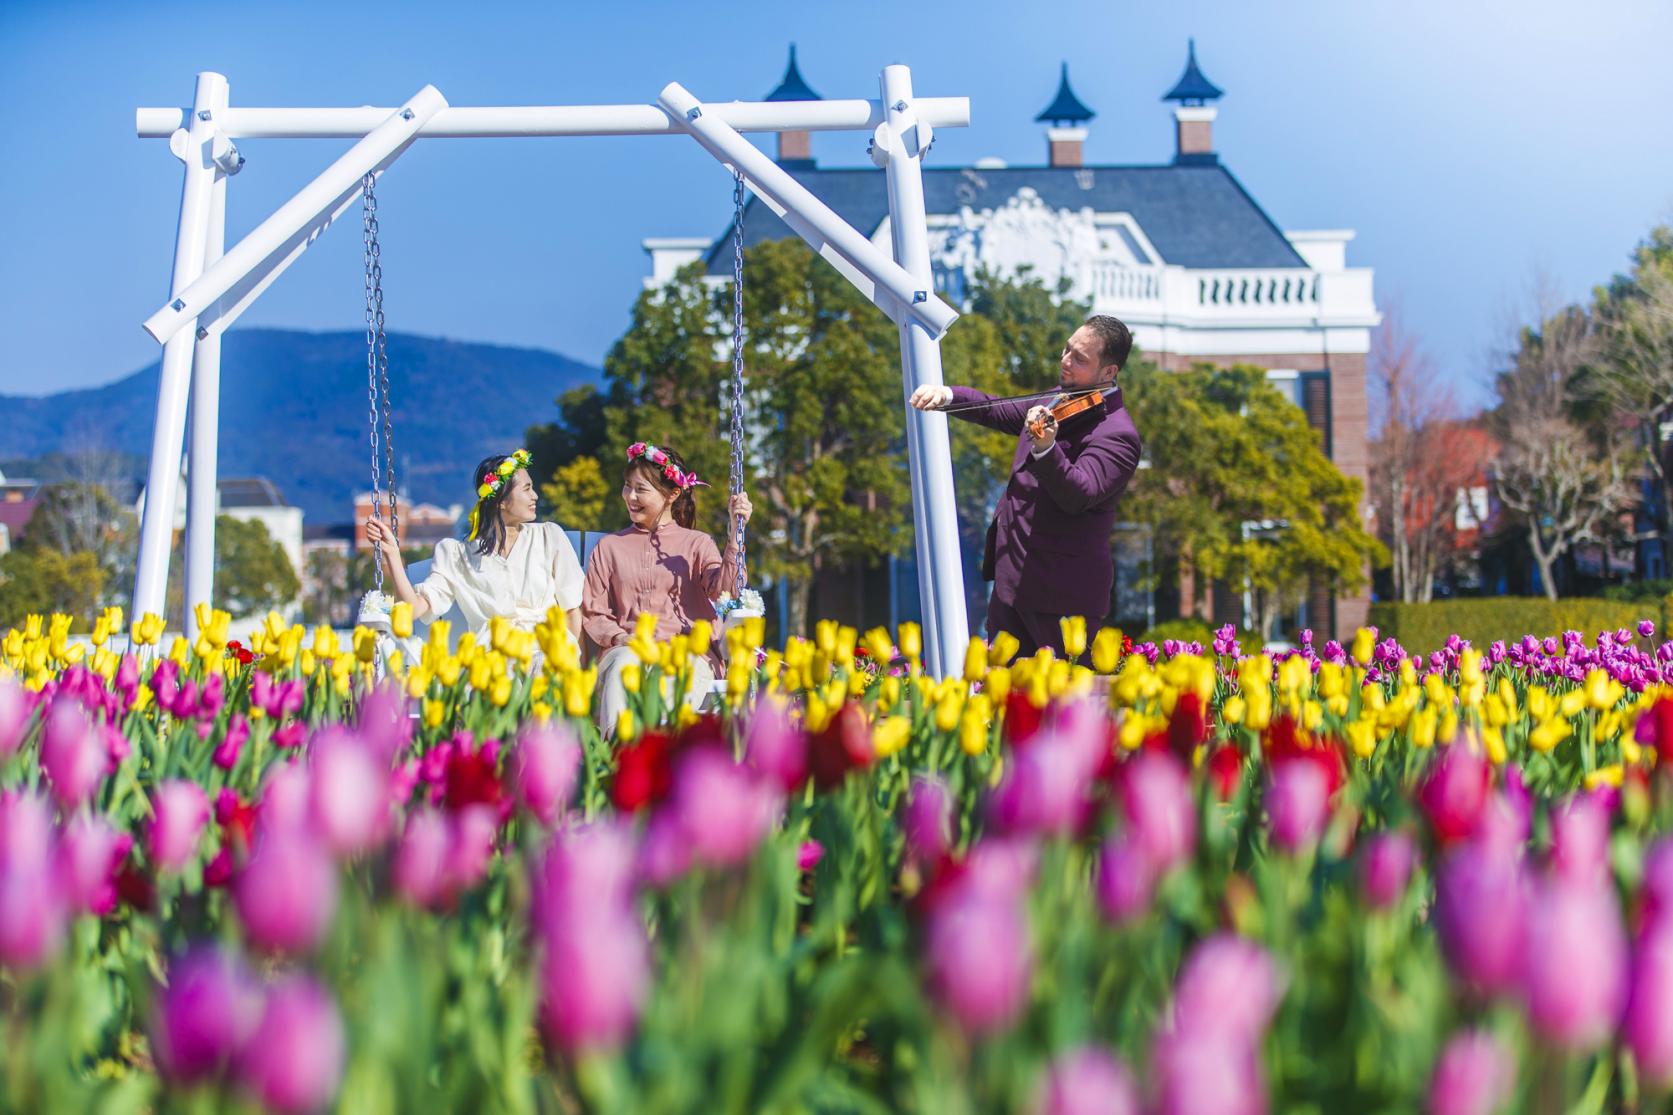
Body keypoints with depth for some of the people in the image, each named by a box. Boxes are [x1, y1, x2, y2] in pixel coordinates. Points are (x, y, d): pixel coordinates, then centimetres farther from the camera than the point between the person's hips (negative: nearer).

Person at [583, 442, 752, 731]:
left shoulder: (697, 544, 18)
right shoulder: (609, 547, 23)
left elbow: (723, 589, -2)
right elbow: (593, 613, 16)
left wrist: (735, 533, -10)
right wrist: (619, 637, -6)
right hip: (626, 650, 1)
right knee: (625, 666, -36)